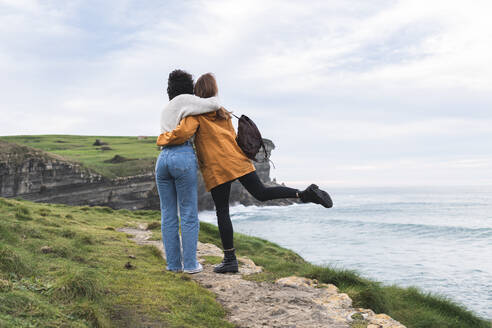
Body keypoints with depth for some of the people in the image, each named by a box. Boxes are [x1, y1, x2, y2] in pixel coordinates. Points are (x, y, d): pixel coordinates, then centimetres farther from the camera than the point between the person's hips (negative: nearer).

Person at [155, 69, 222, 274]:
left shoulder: (165, 110, 27)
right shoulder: (184, 100, 5)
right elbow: (214, 105, -1)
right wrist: (214, 98, 21)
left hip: (163, 159, 6)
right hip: (183, 158, -6)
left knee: (168, 215, 9)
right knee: (189, 214, 1)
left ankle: (173, 263, 10)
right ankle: (190, 263, 3)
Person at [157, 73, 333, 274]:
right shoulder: (222, 112, 20)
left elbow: (183, 133, -16)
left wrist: (163, 139, -2)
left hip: (216, 168, -5)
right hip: (237, 160, 5)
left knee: (222, 211, 1)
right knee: (262, 193, 6)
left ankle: (230, 259, 4)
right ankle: (305, 194, -11)